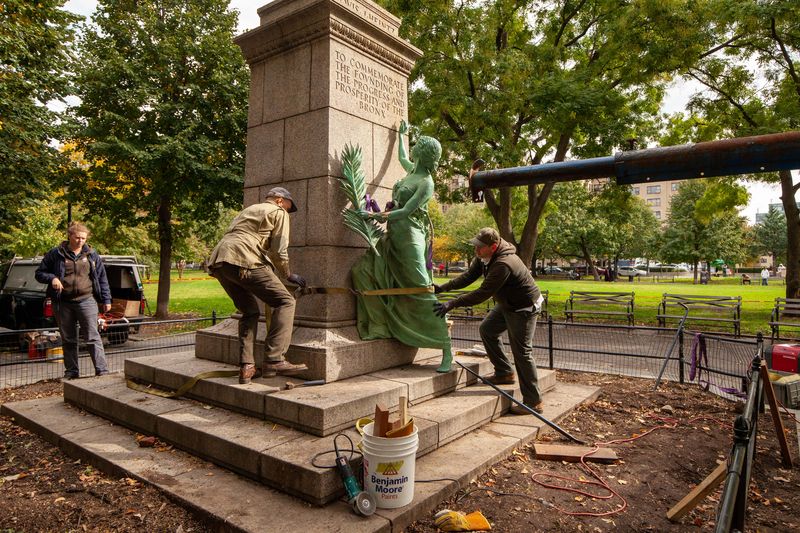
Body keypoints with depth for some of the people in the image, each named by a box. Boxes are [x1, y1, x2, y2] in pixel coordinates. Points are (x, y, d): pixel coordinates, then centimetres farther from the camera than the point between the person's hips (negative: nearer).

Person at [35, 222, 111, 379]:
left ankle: (102, 371, -5)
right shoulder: (56, 254, 4)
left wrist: (106, 300, 6)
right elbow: (39, 273, 11)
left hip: (86, 301, -1)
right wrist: (52, 278, -12)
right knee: (68, 340, 11)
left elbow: (102, 278, 9)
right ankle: (71, 372, 22)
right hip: (63, 304, 1)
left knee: (92, 337, -5)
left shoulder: (91, 255, 6)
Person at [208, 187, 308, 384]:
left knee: (250, 311, 18)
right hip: (242, 261, -8)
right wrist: (289, 275, 16)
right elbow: (279, 251, 1)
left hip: (218, 262, 9)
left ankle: (246, 367, 11)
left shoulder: (248, 210, 36)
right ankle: (274, 361, -13)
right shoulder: (278, 213, 12)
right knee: (285, 302, -4)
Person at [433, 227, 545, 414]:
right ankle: (505, 373, 25)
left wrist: (453, 304, -31)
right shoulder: (483, 257, -4)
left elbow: (483, 293, -33)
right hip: (507, 304, 10)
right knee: (487, 329, 13)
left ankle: (533, 402, 3)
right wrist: (442, 288, -12)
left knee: (522, 352, -7)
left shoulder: (504, 265, -34)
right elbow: (468, 276, -1)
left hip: (524, 308, -10)